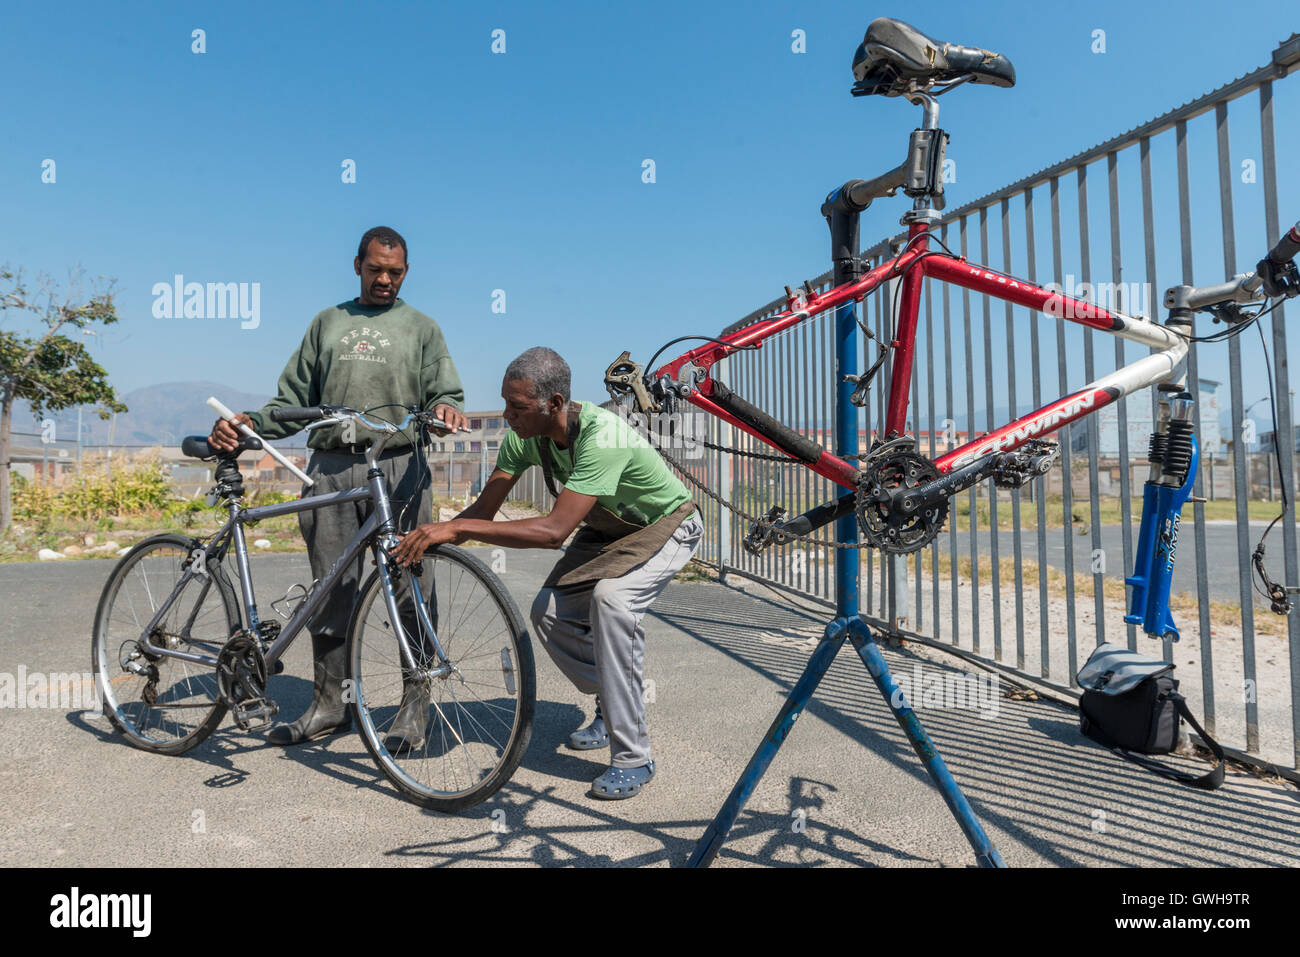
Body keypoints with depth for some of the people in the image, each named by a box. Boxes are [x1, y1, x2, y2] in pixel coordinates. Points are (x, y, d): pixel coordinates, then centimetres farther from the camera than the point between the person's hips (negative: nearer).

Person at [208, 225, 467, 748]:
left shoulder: (421, 327, 15)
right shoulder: (328, 323, 21)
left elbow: (445, 392, 5)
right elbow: (294, 399, 17)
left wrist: (445, 409, -19)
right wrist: (247, 423, 0)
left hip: (398, 469, -2)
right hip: (330, 469, 3)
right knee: (331, 592, 6)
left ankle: (413, 710, 8)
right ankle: (329, 705, 18)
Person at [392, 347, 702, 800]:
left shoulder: (601, 437, -40)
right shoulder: (524, 435, -16)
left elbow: (554, 530, -46)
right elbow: (484, 510, -10)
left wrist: (456, 527, -47)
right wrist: (423, 538, -25)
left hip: (664, 525, -7)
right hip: (607, 528, 7)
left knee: (611, 600, -32)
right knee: (549, 611, -9)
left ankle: (632, 757, -20)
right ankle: (613, 708, 16)